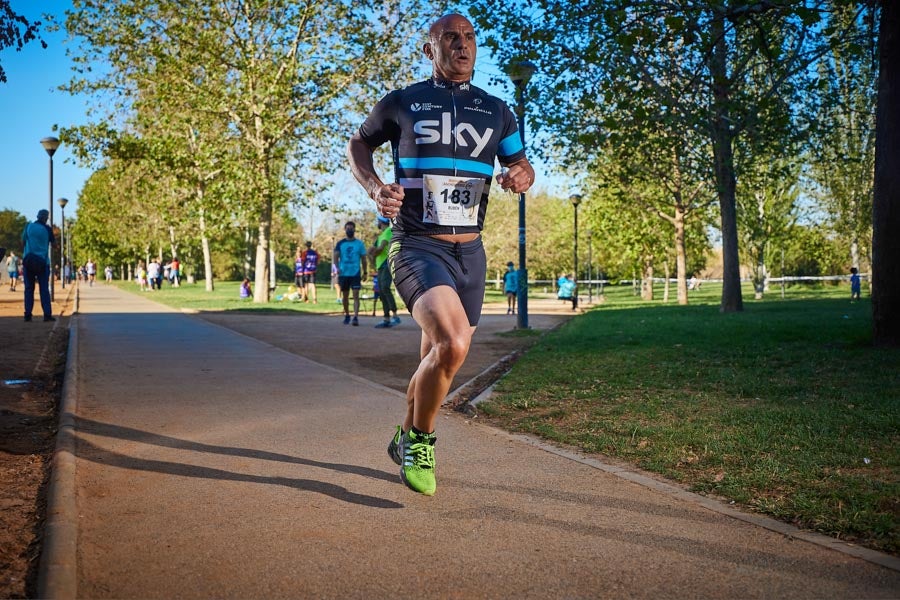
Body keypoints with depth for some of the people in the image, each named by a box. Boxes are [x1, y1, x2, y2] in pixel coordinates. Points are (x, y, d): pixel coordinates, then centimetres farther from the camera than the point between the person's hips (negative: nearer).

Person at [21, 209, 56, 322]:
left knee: (29, 288, 5)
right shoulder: (47, 229, -4)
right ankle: (47, 314, -6)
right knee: (44, 289, -1)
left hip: (28, 261, 2)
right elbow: (52, 241, 11)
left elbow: (23, 240, 13)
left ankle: (28, 314, 1)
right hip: (43, 261, -2)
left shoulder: (29, 226, 1)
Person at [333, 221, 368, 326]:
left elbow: (363, 259, 9)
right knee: (345, 296, 10)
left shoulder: (359, 244, 5)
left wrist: (365, 272, 6)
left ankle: (356, 317, -17)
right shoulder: (340, 243, 6)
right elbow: (335, 256, -2)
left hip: (355, 273, -2)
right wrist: (337, 267, -20)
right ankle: (347, 315, 25)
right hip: (343, 273, 2)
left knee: (356, 295, -11)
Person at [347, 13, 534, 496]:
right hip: (416, 244, -5)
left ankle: (407, 439, 39)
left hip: (469, 251, 5)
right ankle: (421, 441, -2)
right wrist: (375, 188, -5)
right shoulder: (401, 103, 2)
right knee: (453, 343, -27)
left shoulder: (496, 111, 10)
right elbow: (358, 145, 15)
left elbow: (522, 165, 20)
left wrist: (521, 176, -5)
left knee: (438, 358, 13)